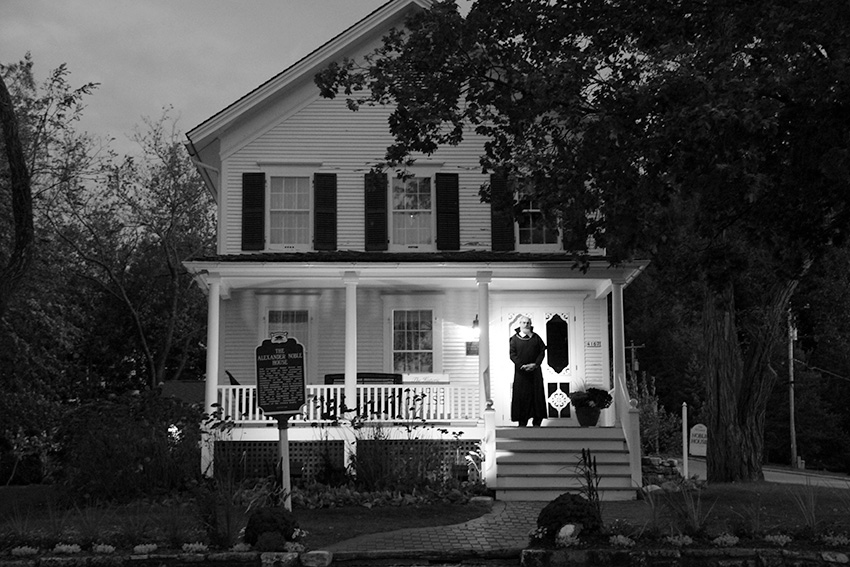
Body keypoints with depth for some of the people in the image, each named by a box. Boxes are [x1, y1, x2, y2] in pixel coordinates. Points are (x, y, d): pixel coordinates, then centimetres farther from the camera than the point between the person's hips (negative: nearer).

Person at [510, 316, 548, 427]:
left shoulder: (536, 337, 7)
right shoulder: (515, 338, 2)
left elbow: (542, 351, 5)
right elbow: (512, 355, -3)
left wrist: (535, 364, -10)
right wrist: (522, 365, -15)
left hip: (535, 371, 2)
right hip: (521, 372, -2)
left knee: (537, 395, 1)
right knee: (521, 396, -2)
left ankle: (537, 422, 6)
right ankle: (522, 422, 2)